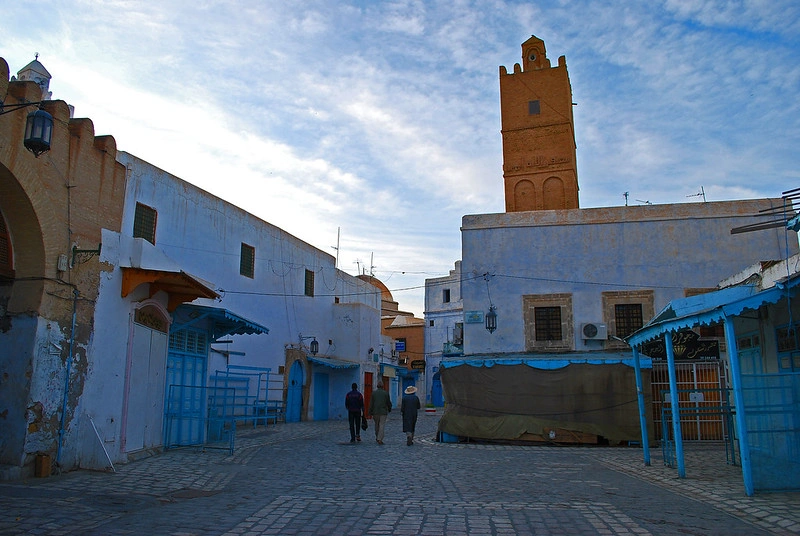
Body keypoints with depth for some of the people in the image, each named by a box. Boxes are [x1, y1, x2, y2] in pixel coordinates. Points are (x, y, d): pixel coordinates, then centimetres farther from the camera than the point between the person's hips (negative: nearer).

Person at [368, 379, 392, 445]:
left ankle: (377, 437, 29)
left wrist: (371, 412, 4)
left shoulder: (373, 393, 0)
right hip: (383, 412, -2)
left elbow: (371, 403, -1)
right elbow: (389, 403, 4)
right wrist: (389, 409, 23)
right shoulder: (386, 393, -2)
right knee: (382, 426, -2)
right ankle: (380, 439, -10)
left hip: (375, 412, 2)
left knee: (376, 425, 16)